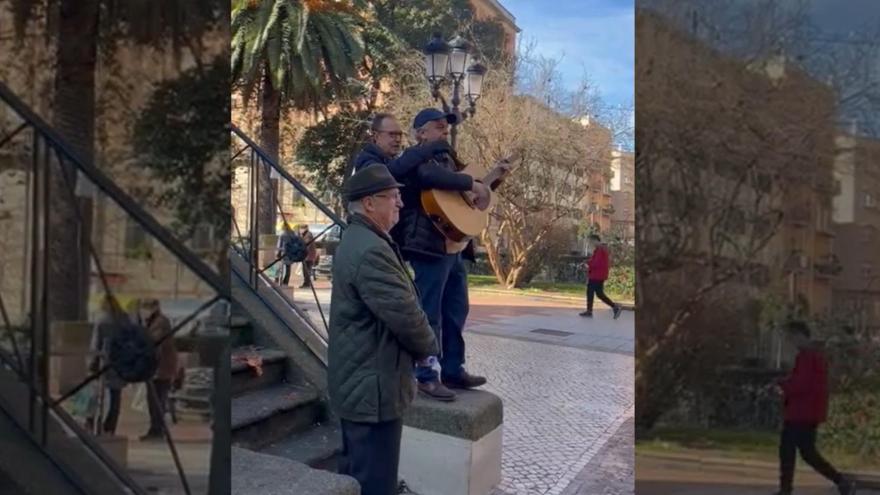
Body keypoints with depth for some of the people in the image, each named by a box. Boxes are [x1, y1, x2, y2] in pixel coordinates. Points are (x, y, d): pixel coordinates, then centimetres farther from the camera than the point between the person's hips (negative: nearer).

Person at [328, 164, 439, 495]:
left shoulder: (357, 241, 13)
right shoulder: (371, 250, -23)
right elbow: (405, 315, -25)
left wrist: (420, 346, 8)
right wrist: (430, 347, -5)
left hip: (357, 382, 11)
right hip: (373, 388, -11)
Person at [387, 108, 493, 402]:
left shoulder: (444, 157, 23)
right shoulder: (417, 157, -7)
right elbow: (430, 176, -31)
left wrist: (485, 185, 19)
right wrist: (471, 183, -24)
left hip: (454, 247, 10)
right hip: (430, 247, -10)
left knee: (456, 312, 13)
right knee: (429, 314, -5)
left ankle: (453, 370, 23)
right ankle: (427, 376, 1)